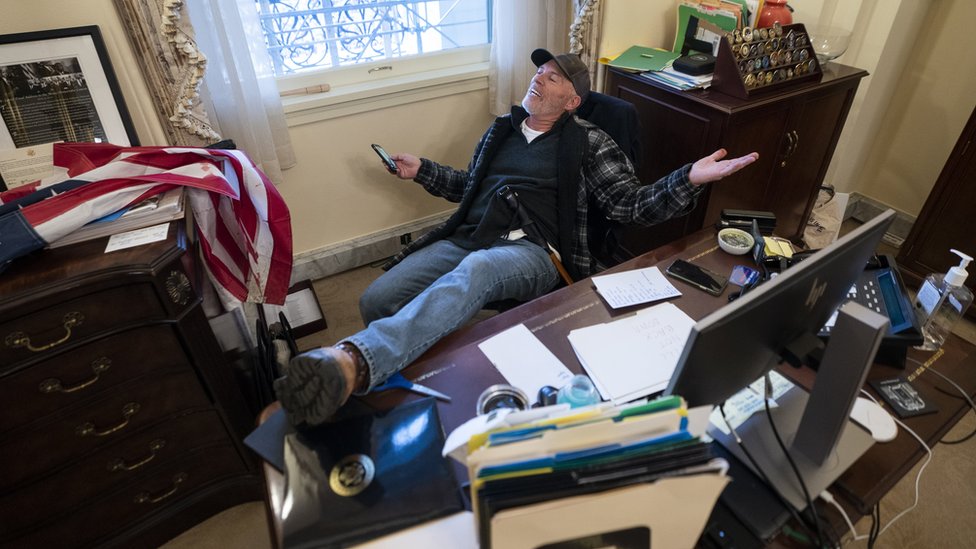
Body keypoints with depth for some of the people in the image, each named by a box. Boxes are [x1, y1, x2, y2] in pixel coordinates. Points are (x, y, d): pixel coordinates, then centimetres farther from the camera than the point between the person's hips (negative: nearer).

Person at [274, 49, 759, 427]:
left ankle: (352, 362, -63)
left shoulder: (588, 142, 12)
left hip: (531, 251, -5)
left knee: (477, 269, -44)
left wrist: (690, 178, -9)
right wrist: (422, 171, 30)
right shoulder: (501, 129, 25)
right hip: (464, 240, 6)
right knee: (376, 300, -20)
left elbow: (630, 205, 5)